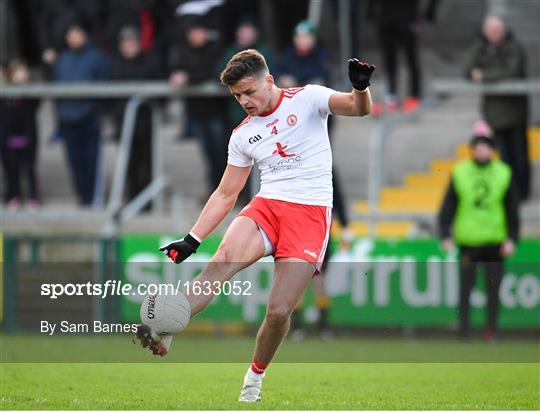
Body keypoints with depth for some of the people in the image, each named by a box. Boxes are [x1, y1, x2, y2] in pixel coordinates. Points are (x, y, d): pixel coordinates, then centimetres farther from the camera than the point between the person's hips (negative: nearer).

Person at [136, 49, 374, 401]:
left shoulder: (306, 99, 3)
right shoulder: (243, 135, 16)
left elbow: (359, 108, -10)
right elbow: (226, 194, 19)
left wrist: (361, 88, -34)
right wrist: (192, 240, 11)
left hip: (310, 214, -3)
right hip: (266, 206, 3)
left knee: (279, 311, -13)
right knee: (223, 261, -29)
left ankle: (255, 379, 14)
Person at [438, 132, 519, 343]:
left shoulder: (503, 174, 3)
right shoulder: (460, 174, 1)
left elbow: (512, 210, 6)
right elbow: (447, 207, 3)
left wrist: (512, 239, -1)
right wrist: (446, 236, -5)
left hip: (495, 242, 1)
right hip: (468, 241, -1)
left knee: (493, 289, 4)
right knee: (465, 287, 0)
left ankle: (491, 331, 12)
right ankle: (463, 332, 7)